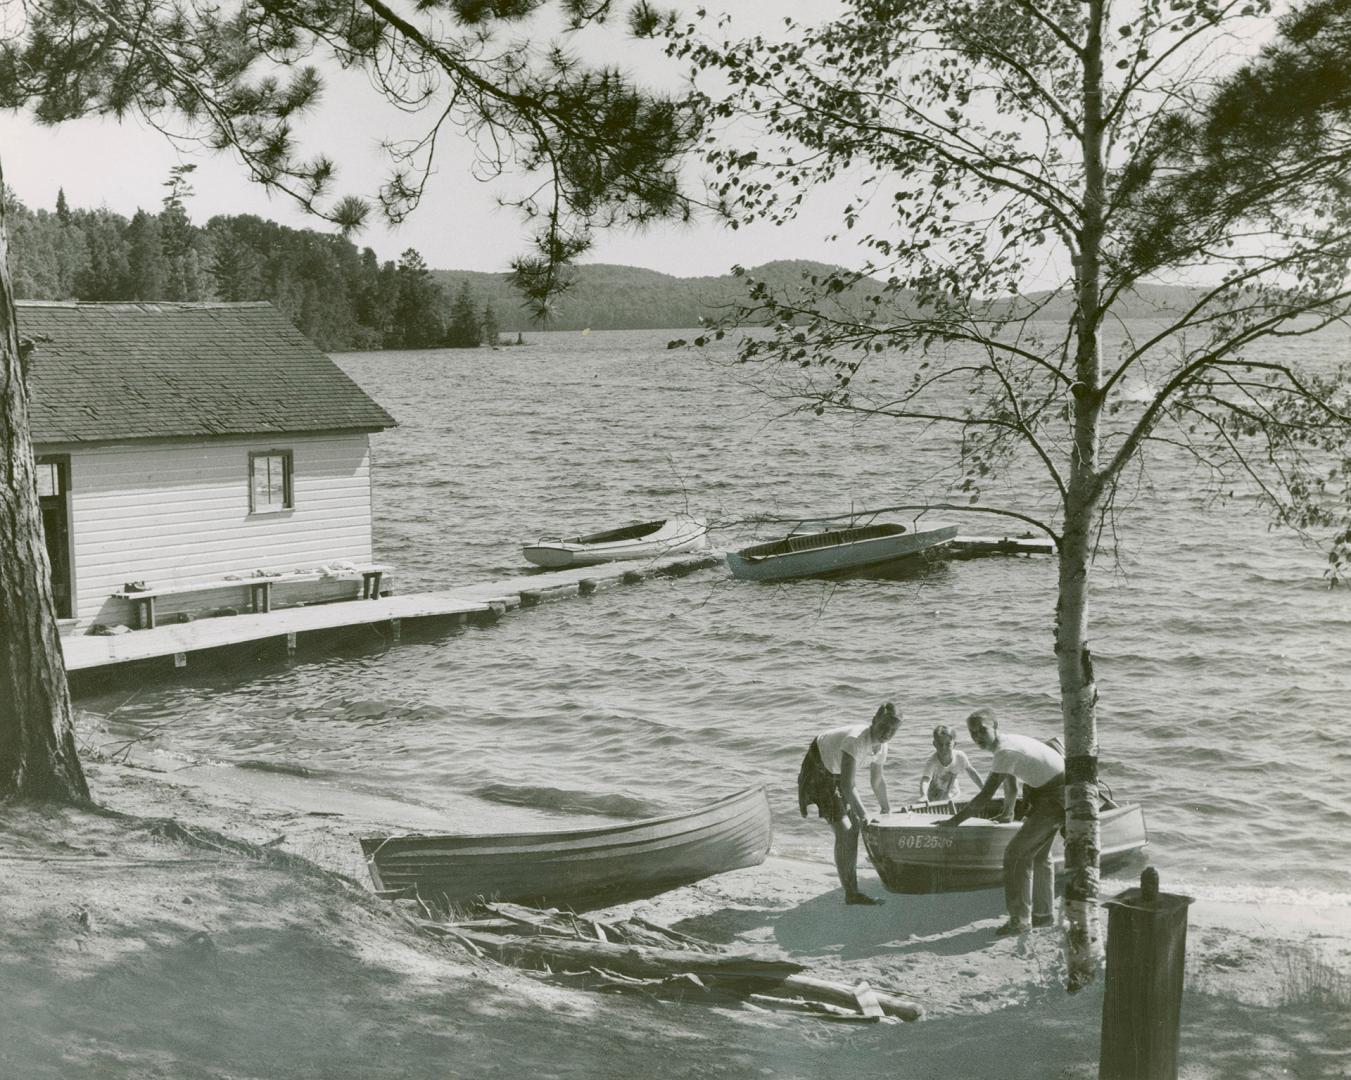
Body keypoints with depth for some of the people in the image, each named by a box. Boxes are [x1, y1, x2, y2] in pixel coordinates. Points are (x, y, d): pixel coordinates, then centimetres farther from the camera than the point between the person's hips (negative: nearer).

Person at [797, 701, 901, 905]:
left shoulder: (881, 746, -8)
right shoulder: (855, 740, -35)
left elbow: (877, 781, 10)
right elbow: (847, 786, -37)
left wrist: (886, 810, 18)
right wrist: (863, 815, -34)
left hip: (836, 775, 9)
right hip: (818, 772, -9)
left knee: (854, 827, 11)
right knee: (844, 831, -16)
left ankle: (852, 890, 21)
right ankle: (851, 893, -11)